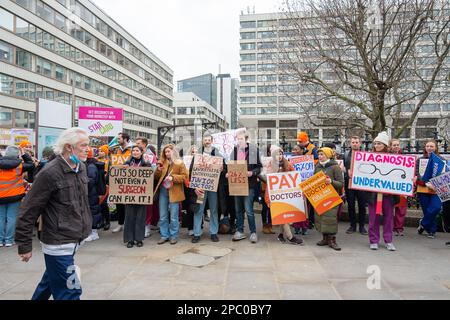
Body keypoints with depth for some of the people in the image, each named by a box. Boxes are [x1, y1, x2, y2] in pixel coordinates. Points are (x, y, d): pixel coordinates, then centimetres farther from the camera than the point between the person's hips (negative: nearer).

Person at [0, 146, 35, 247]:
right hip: (15, 196, -2)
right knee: (11, 218, 4)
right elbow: (31, 165, 8)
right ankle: (9, 240, 8)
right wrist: (24, 155, 9)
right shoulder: (19, 165, -4)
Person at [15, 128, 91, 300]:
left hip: (74, 241, 8)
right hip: (58, 245, -8)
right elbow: (28, 211, -14)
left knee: (52, 281, 25)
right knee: (70, 292, -2)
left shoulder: (81, 167, 6)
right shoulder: (50, 173, -18)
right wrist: (24, 245, -10)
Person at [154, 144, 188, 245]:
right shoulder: (162, 163, 13)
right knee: (163, 216, 9)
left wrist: (173, 177, -18)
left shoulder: (180, 163, -1)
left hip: (174, 192, -5)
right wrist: (158, 170, -5)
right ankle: (164, 235, 21)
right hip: (163, 191, 5)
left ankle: (173, 236, 15)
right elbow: (156, 178, 16)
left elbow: (185, 176, -7)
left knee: (173, 217, 2)